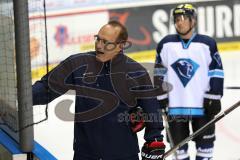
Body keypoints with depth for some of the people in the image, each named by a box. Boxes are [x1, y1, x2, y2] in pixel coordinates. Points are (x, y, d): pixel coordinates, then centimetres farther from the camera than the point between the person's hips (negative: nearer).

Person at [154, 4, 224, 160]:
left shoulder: (207, 44, -3)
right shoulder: (166, 44, 1)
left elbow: (216, 73, 0)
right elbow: (159, 73, 8)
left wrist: (214, 99, -5)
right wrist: (160, 99, 4)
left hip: (201, 105, -1)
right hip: (175, 105, 1)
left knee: (205, 145, 6)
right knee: (179, 144, 10)